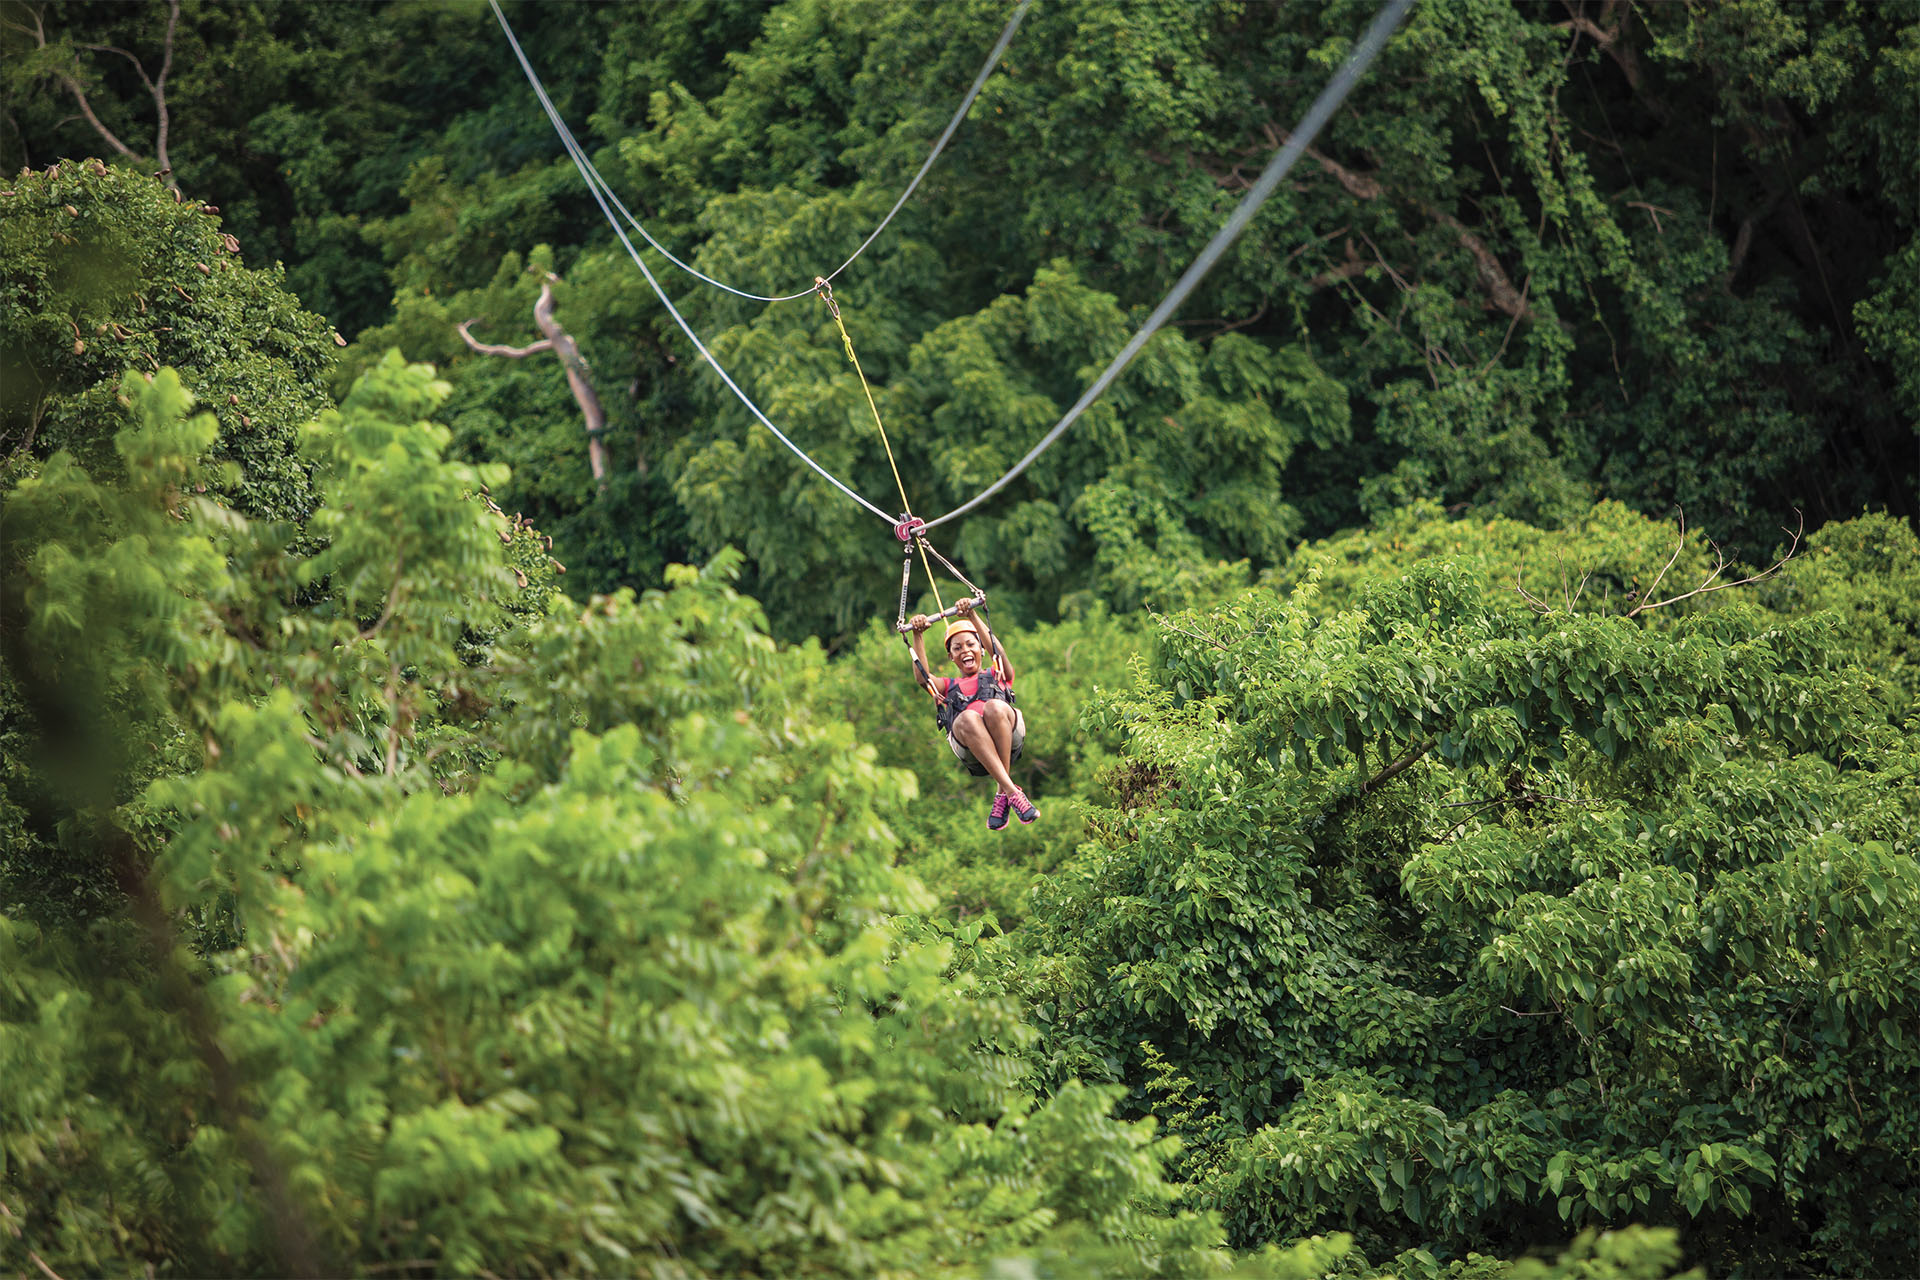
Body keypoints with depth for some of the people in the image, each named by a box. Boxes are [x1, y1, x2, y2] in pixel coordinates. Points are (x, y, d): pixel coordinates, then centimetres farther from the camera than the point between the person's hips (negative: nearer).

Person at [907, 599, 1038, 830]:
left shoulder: (998, 675, 34)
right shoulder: (948, 686, 39)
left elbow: (997, 650, 11)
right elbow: (922, 678, 18)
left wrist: (973, 617, -1)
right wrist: (918, 636, 7)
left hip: (1009, 739, -1)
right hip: (969, 750, 1)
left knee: (994, 707, -35)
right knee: (967, 718, -35)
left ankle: (1003, 794, -31)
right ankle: (1012, 791, -43)